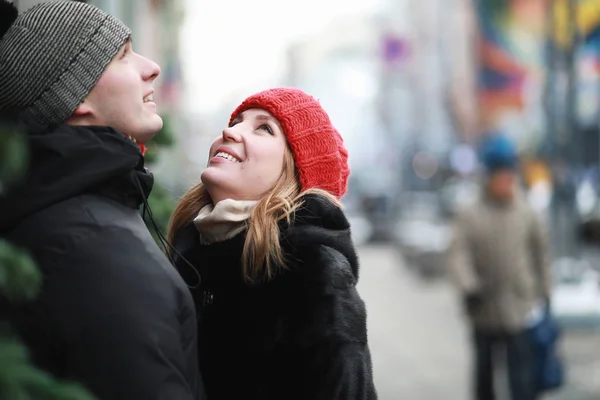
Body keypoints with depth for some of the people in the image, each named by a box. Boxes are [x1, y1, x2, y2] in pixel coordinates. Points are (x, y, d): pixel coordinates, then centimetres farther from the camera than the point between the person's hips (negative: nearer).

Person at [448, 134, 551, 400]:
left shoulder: (527, 215, 1)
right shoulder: (470, 217, -5)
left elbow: (540, 255, 10)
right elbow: (459, 257, -14)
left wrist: (544, 293, 13)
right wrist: (469, 288, -30)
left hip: (521, 311, 0)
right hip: (484, 313, 0)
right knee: (484, 371, 17)